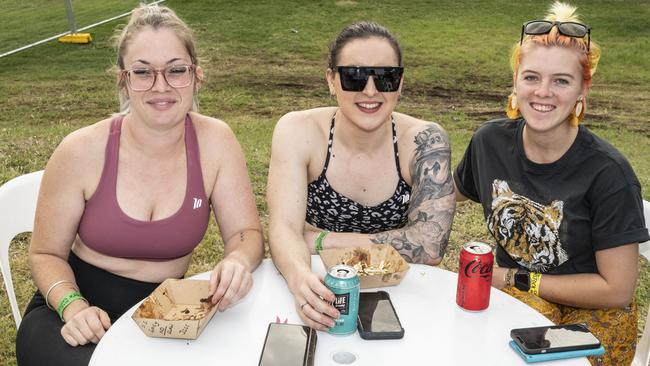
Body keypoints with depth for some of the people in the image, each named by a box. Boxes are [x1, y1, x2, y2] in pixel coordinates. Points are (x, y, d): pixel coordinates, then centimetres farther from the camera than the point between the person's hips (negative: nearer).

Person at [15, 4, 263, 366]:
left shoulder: (215, 141, -10)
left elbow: (246, 233, -5)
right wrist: (73, 305, -20)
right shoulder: (82, 151, -13)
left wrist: (238, 261, -28)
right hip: (80, 314, -2)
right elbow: (47, 254, -2)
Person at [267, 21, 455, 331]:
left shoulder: (424, 141, -11)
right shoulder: (299, 132, -10)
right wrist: (300, 278, -41)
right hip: (321, 296, 0)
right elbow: (284, 228, -19)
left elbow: (429, 246, -19)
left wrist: (320, 240, -18)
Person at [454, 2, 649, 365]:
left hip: (590, 319, -4)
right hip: (511, 299, 4)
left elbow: (617, 290, -14)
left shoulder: (608, 173, -19)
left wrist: (515, 279, -11)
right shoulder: (491, 141, -5)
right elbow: (452, 192, 17)